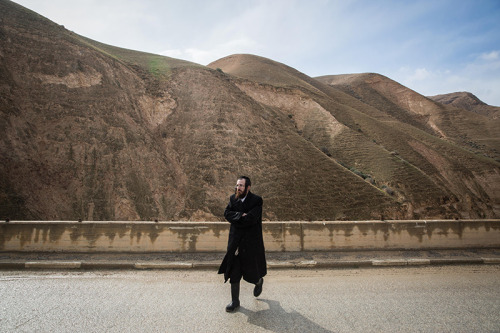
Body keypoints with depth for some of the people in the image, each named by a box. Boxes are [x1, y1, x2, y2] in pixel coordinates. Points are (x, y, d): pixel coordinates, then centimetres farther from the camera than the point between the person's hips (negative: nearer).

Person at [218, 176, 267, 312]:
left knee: (251, 272, 9)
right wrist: (241, 215, -21)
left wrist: (236, 219, -13)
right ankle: (235, 301, 25)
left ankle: (259, 281, 45)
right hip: (235, 242, 4)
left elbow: (251, 219, -24)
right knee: (234, 272, 7)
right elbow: (227, 213, -9)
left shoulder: (257, 200, -13)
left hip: (251, 242, -3)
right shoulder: (233, 198, 2)